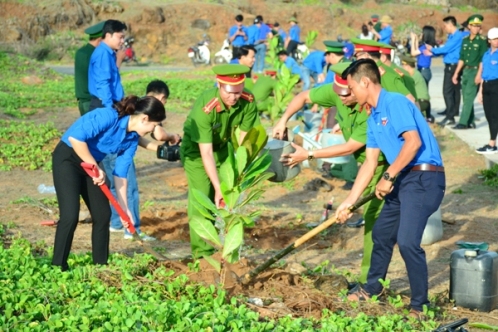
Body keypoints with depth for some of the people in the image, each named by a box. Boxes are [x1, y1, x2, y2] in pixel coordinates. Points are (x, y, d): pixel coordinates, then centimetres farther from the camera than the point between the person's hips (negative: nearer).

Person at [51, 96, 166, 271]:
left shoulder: (132, 138, -2)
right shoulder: (108, 116, -27)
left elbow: (120, 174, 4)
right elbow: (75, 137, -32)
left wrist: (124, 208, 4)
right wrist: (96, 167, -24)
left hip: (92, 164, 8)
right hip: (67, 158, -8)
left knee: (103, 214, 5)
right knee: (70, 216, -14)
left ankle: (101, 265, 19)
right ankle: (58, 267, -3)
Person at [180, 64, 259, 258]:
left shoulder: (248, 101, -24)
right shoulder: (205, 108, -36)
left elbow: (244, 139, -13)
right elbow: (206, 152, -34)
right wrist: (218, 188, -35)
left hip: (223, 147, 4)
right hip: (197, 149, -4)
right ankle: (202, 253, 0)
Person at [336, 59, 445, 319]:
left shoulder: (394, 103, -13)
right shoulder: (373, 117, 15)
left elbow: (413, 141, -25)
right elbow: (369, 163, 17)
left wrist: (389, 177, -18)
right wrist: (349, 201, 14)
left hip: (424, 178, -10)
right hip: (404, 180, 10)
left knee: (407, 242, -17)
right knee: (381, 233, 18)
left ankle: (420, 305, -3)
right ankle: (372, 289, 37)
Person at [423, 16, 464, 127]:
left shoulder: (458, 36, -18)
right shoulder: (452, 36, 13)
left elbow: (446, 49, -20)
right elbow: (446, 50, 14)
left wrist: (432, 49, -5)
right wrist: (432, 53, 4)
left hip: (453, 66, -10)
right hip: (450, 66, 10)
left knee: (447, 91, -13)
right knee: (454, 89, 23)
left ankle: (450, 117, -17)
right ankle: (453, 110, 38)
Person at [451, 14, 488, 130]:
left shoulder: (482, 41, -6)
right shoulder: (465, 40, 11)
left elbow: (483, 60, -11)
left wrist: (479, 75, -19)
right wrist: (456, 73, 13)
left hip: (475, 71, -6)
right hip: (465, 71, 7)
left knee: (468, 97, -10)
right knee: (466, 98, 10)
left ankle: (463, 122, -11)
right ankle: (470, 122, 19)